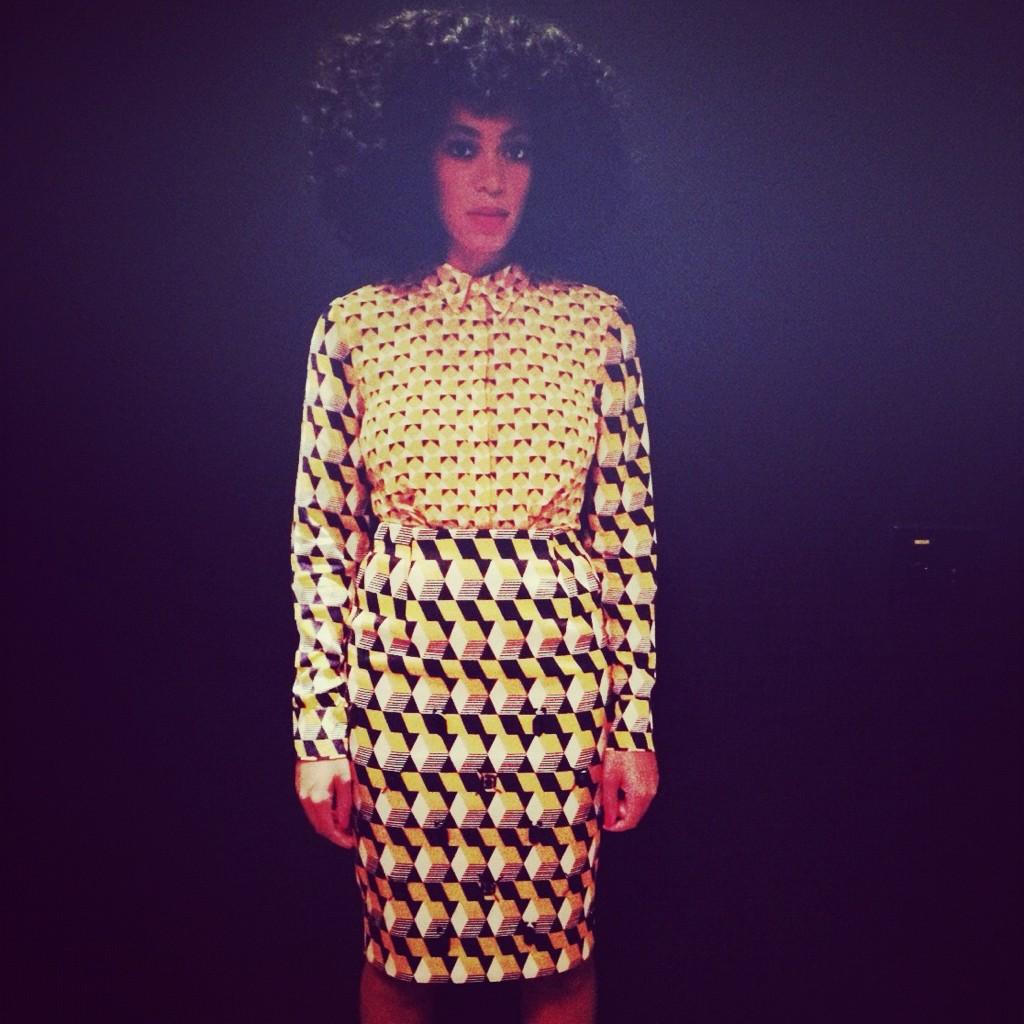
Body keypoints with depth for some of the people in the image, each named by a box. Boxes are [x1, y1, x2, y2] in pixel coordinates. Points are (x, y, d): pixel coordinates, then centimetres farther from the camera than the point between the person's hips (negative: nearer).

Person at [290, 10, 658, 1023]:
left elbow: (626, 528, 1)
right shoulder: (355, 325, 0)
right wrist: (318, 731, -2)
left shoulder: (594, 322, 1)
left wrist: (633, 721, -1)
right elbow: (321, 535, 0)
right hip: (401, 676, 0)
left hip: (555, 675, 0)